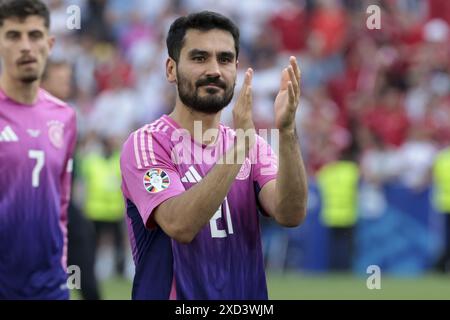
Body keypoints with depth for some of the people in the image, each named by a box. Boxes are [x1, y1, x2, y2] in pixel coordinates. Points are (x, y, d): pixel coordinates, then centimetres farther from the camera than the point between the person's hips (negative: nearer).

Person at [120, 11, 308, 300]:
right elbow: (180, 225, -25)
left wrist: (287, 132, -26)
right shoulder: (146, 143, -10)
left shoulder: (254, 145, 4)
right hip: (174, 293, -4)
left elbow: (290, 215, -13)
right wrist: (239, 147, -31)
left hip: (246, 296, 4)